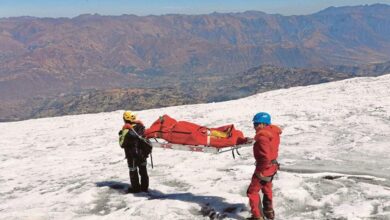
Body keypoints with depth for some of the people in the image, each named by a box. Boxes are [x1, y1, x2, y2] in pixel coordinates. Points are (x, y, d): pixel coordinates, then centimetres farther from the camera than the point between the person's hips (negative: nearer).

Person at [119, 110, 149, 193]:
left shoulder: (126, 130, -21)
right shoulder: (141, 126, -5)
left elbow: (122, 144, -13)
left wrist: (121, 135, 1)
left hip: (132, 155, -5)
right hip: (142, 153, 5)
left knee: (133, 171, 11)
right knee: (143, 170, 17)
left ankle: (135, 188, 18)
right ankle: (144, 187, 27)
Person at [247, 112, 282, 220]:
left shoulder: (262, 137, -28)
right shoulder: (273, 131, 1)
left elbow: (265, 156, -32)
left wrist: (261, 170, -22)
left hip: (265, 167, -9)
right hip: (272, 165, 9)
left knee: (252, 191, 4)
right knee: (267, 189, 28)